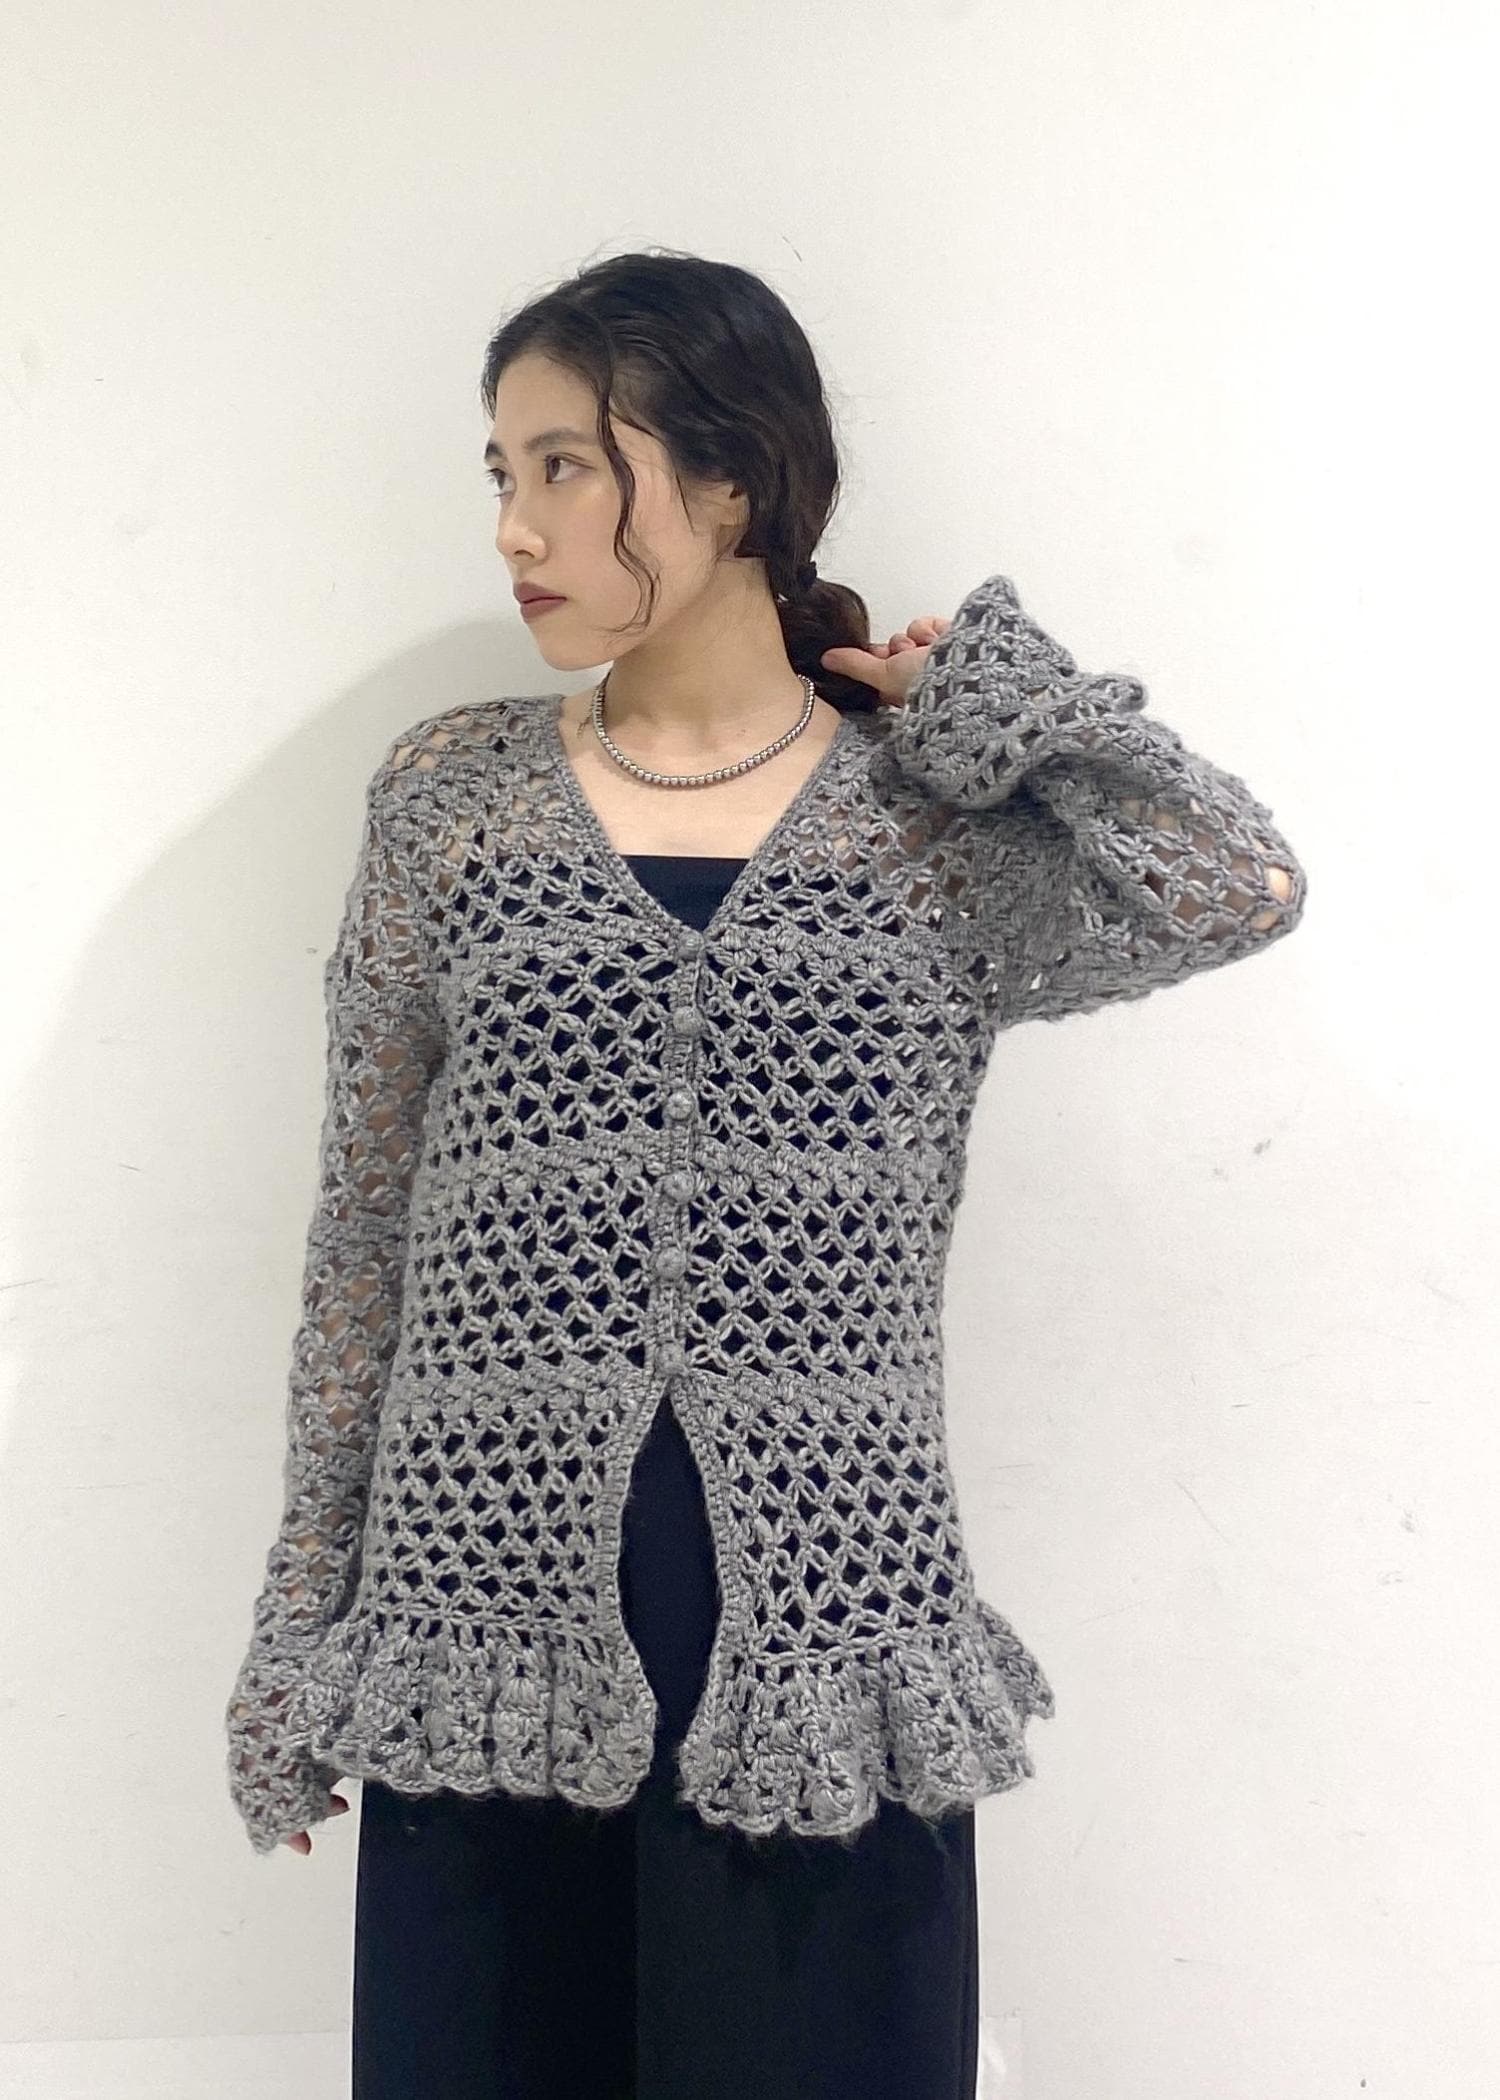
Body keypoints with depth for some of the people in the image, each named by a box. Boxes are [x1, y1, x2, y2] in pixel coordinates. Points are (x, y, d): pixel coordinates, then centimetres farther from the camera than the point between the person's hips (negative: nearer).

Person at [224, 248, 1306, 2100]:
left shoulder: (942, 825, 1)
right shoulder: (452, 800, 4)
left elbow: (1241, 890, -18)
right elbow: (366, 1229, 6)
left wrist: (973, 683, -4)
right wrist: (300, 1626, 6)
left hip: (825, 1637, -1)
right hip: (493, 1615, 1)